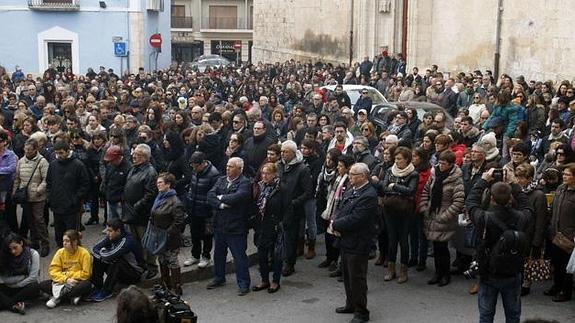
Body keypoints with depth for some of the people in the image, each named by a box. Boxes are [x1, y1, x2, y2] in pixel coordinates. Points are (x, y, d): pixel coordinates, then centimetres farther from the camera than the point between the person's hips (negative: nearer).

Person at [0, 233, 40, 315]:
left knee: (35, 287, -36)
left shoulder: (33, 254, -4)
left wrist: (15, 286, -11)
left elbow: (33, 277, -11)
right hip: (9, 289, 3)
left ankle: (7, 303, -30)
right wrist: (24, 276, -10)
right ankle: (14, 305, -40)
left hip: (25, 288, -2)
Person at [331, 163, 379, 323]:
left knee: (357, 279, 0)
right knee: (347, 276, 21)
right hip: (346, 241, 9)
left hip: (358, 244, -9)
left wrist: (335, 225, -14)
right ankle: (351, 304, 37)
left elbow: (354, 220, -25)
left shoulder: (369, 195, -21)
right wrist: (336, 225, -10)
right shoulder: (350, 191, 9)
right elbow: (340, 210, 10)